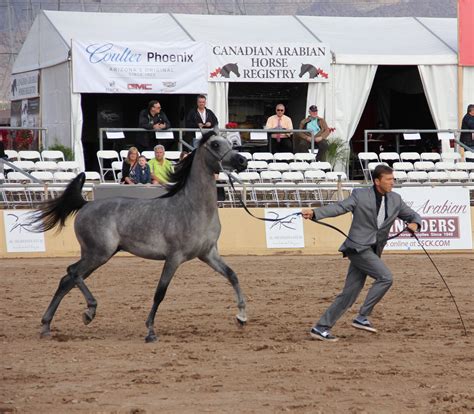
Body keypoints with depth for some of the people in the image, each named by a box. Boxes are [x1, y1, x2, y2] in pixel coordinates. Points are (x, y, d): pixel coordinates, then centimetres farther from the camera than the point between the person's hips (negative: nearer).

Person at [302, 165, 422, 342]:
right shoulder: (360, 195, -7)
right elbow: (339, 207, -13)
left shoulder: (395, 200, 10)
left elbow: (412, 215, 18)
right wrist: (314, 213, -28)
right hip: (358, 247, -7)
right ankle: (362, 317, -12)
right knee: (385, 277, -20)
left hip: (372, 251, 7)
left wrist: (414, 223, -7)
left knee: (349, 295, 4)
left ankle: (321, 328, 9)